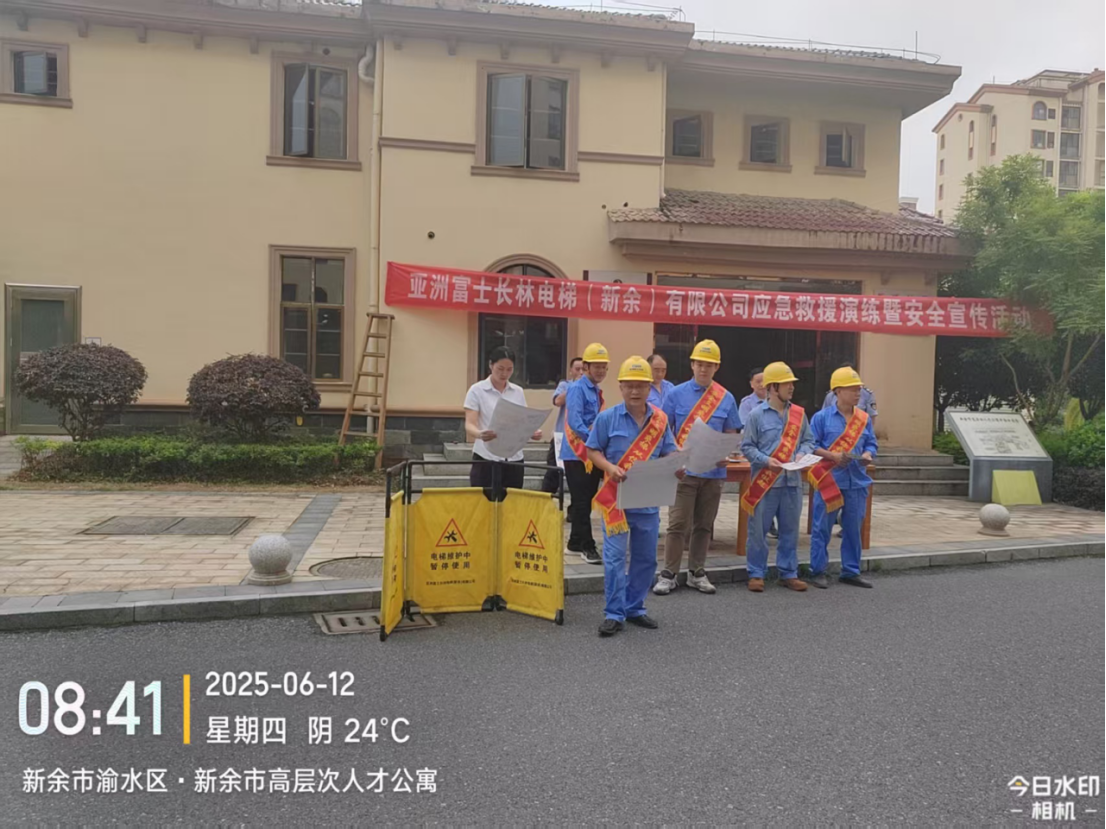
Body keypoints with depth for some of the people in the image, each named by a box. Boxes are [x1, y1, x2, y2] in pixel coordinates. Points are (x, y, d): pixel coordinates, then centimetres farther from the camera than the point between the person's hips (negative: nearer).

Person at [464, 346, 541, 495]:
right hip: (485, 459, -4)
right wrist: (480, 434, -35)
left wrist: (533, 432, -12)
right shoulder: (477, 390, -3)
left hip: (514, 460, 4)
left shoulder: (518, 392, 9)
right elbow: (469, 425, -12)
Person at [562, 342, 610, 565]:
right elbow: (575, 421, -22)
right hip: (577, 453, -8)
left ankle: (576, 542, 23)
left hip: (592, 454, 8)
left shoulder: (596, 391, 14)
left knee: (586, 501, 13)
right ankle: (587, 546, 2)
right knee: (582, 502, -4)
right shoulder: (577, 389, -11)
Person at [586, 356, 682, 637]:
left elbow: (669, 453, 10)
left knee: (645, 558, 12)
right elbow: (592, 450, 0)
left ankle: (634, 608, 26)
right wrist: (609, 467, -18)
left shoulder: (660, 420, 5)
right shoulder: (608, 418, -4)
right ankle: (614, 614, 5)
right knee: (615, 557, -4)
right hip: (617, 497, -3)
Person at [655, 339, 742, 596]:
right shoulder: (676, 394, 0)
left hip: (714, 471, 3)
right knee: (678, 523, -3)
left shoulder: (727, 399, 5)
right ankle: (669, 574, 7)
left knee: (704, 525, 11)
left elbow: (731, 435, 10)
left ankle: (697, 573, 23)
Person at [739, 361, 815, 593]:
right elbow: (747, 446, -4)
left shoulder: (799, 413, 7)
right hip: (764, 481, -4)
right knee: (759, 530, 3)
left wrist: (802, 454, -6)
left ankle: (788, 573, 23)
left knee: (790, 530, 11)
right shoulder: (757, 414, -4)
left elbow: (808, 440, 14)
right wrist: (766, 461, -17)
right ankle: (756, 574, 14)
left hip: (792, 481, 4)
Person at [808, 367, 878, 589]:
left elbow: (872, 444, 13)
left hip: (857, 482, 4)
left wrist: (867, 455, -9)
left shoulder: (865, 418, 9)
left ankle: (851, 571, 23)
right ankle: (818, 571, 11)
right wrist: (832, 456, -18)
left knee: (853, 529, 11)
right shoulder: (822, 417, -3)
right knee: (822, 528, 1)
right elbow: (811, 445, -5)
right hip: (829, 481, -4)